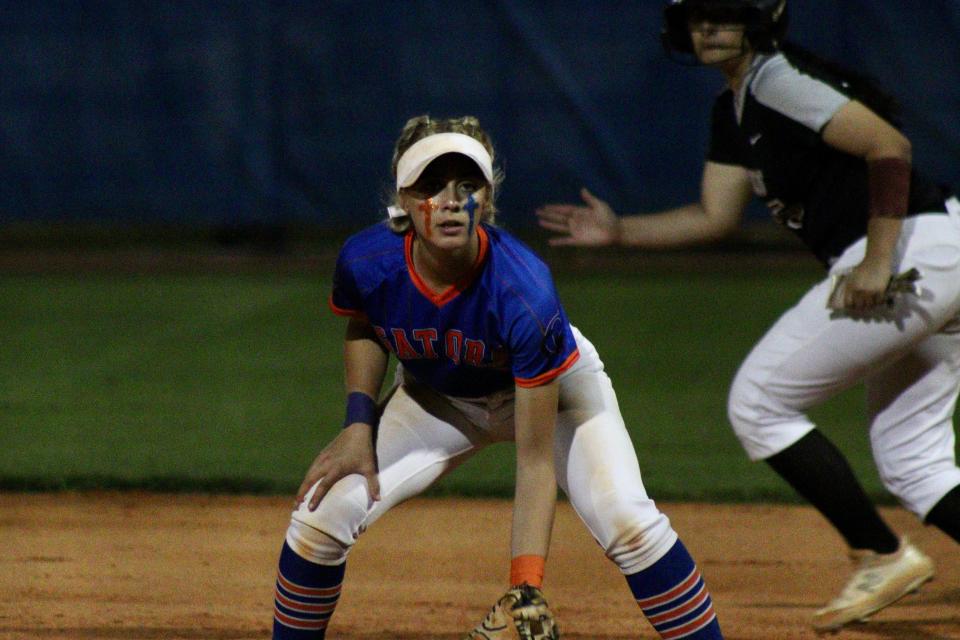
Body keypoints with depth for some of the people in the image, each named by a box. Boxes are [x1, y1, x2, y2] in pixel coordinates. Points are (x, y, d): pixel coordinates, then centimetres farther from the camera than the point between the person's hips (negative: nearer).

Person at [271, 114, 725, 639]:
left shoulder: (524, 294, -39)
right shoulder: (367, 262, -28)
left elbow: (535, 462, -36)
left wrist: (525, 590, -41)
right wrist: (359, 422, -14)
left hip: (553, 385, -3)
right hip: (435, 398, 3)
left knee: (625, 518, -27)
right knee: (321, 514, -11)